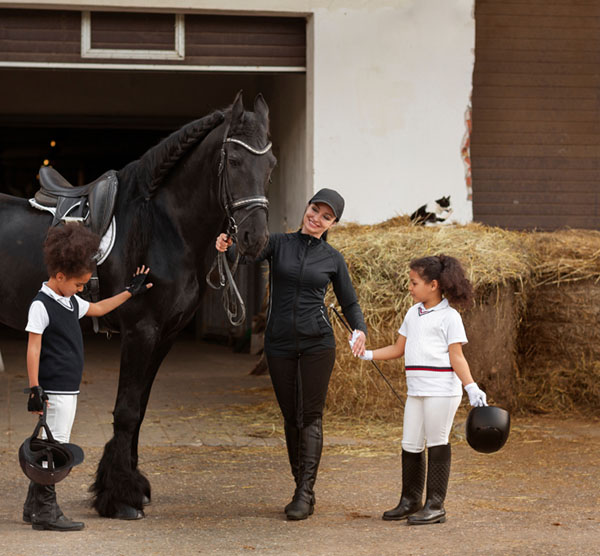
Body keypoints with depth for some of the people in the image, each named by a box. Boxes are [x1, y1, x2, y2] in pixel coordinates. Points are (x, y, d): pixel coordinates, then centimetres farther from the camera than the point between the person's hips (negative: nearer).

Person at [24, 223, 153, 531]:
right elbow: (33, 347, -16)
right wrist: (34, 388, -19)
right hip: (54, 389, -9)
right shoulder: (41, 305, -13)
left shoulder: (70, 301, 14)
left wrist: (130, 292, 35)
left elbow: (97, 308, 32)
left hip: (68, 388, 9)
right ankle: (46, 512, -5)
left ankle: (34, 507, 20)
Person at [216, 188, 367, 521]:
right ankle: (302, 489, 16)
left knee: (311, 416, -7)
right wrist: (227, 245, -38)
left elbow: (349, 303, 9)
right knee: (290, 417, 7)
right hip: (280, 344, 1)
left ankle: (304, 493, -10)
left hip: (317, 343, -1)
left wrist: (360, 330, -11)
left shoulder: (333, 259, 5)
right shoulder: (277, 244, 3)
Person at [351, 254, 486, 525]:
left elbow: (456, 356, -9)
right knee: (410, 445, 9)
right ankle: (410, 501, 20)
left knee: (436, 443, -3)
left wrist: (472, 387, -19)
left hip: (441, 389, -7)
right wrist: (368, 354, 12)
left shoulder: (449, 316, -6)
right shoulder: (413, 313, 16)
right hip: (416, 389, 7)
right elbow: (399, 349, 21)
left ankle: (435, 505, 2)